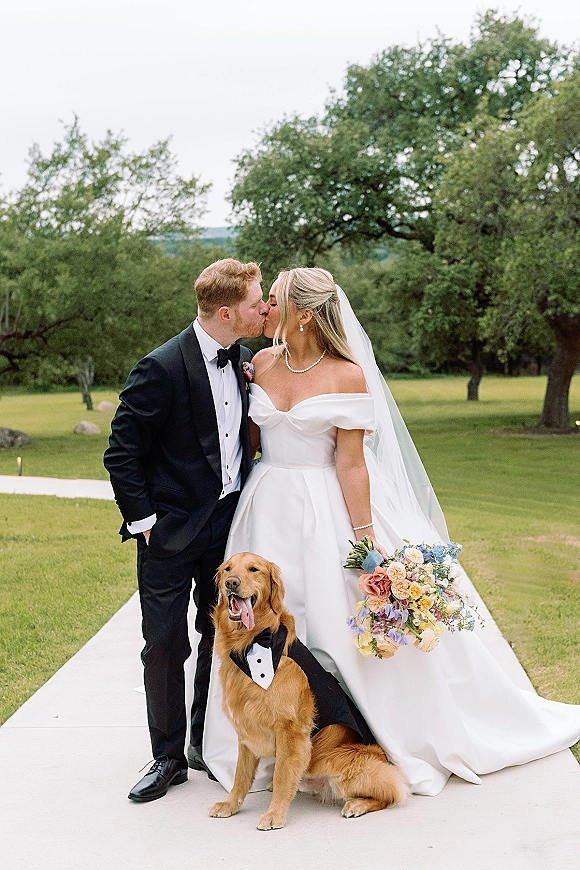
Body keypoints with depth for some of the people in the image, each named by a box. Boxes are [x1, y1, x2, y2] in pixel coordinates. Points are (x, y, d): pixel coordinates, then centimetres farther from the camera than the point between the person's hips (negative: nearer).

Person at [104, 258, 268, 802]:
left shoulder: (242, 361, 2)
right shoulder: (162, 368, -18)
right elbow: (121, 453, -13)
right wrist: (143, 520, -12)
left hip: (229, 523, 6)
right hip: (170, 532, -6)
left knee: (222, 636, 15)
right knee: (165, 646, 3)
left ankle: (206, 743, 31)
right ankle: (168, 758, 18)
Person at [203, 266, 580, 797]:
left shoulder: (348, 375, -11)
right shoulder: (261, 364, 4)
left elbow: (351, 463, -12)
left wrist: (366, 540, -14)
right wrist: (240, 507, 8)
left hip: (329, 511, -5)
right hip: (269, 512, 5)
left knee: (346, 625, 1)